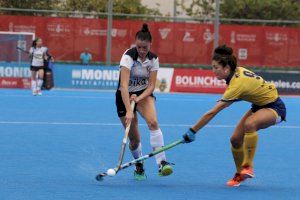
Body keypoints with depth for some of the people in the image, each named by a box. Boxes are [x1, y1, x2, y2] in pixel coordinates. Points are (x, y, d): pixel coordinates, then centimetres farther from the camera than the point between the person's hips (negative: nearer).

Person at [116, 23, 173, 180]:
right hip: (125, 97, -2)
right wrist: (128, 111, -43)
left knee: (153, 122, -28)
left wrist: (139, 98, -27)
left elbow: (151, 85, -9)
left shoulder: (153, 59, -10)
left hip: (144, 94, 2)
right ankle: (139, 167, 29)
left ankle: (161, 163, -33)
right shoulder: (128, 56, -25)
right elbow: (124, 85, -34)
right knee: (134, 139, -1)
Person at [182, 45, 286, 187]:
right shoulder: (238, 70, -9)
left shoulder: (237, 84, -32)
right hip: (260, 105, 10)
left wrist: (192, 131, -28)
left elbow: (212, 113, -31)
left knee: (249, 124, -39)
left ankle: (248, 166, -26)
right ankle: (240, 175, 18)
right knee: (235, 139, 0)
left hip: (274, 107, -10)